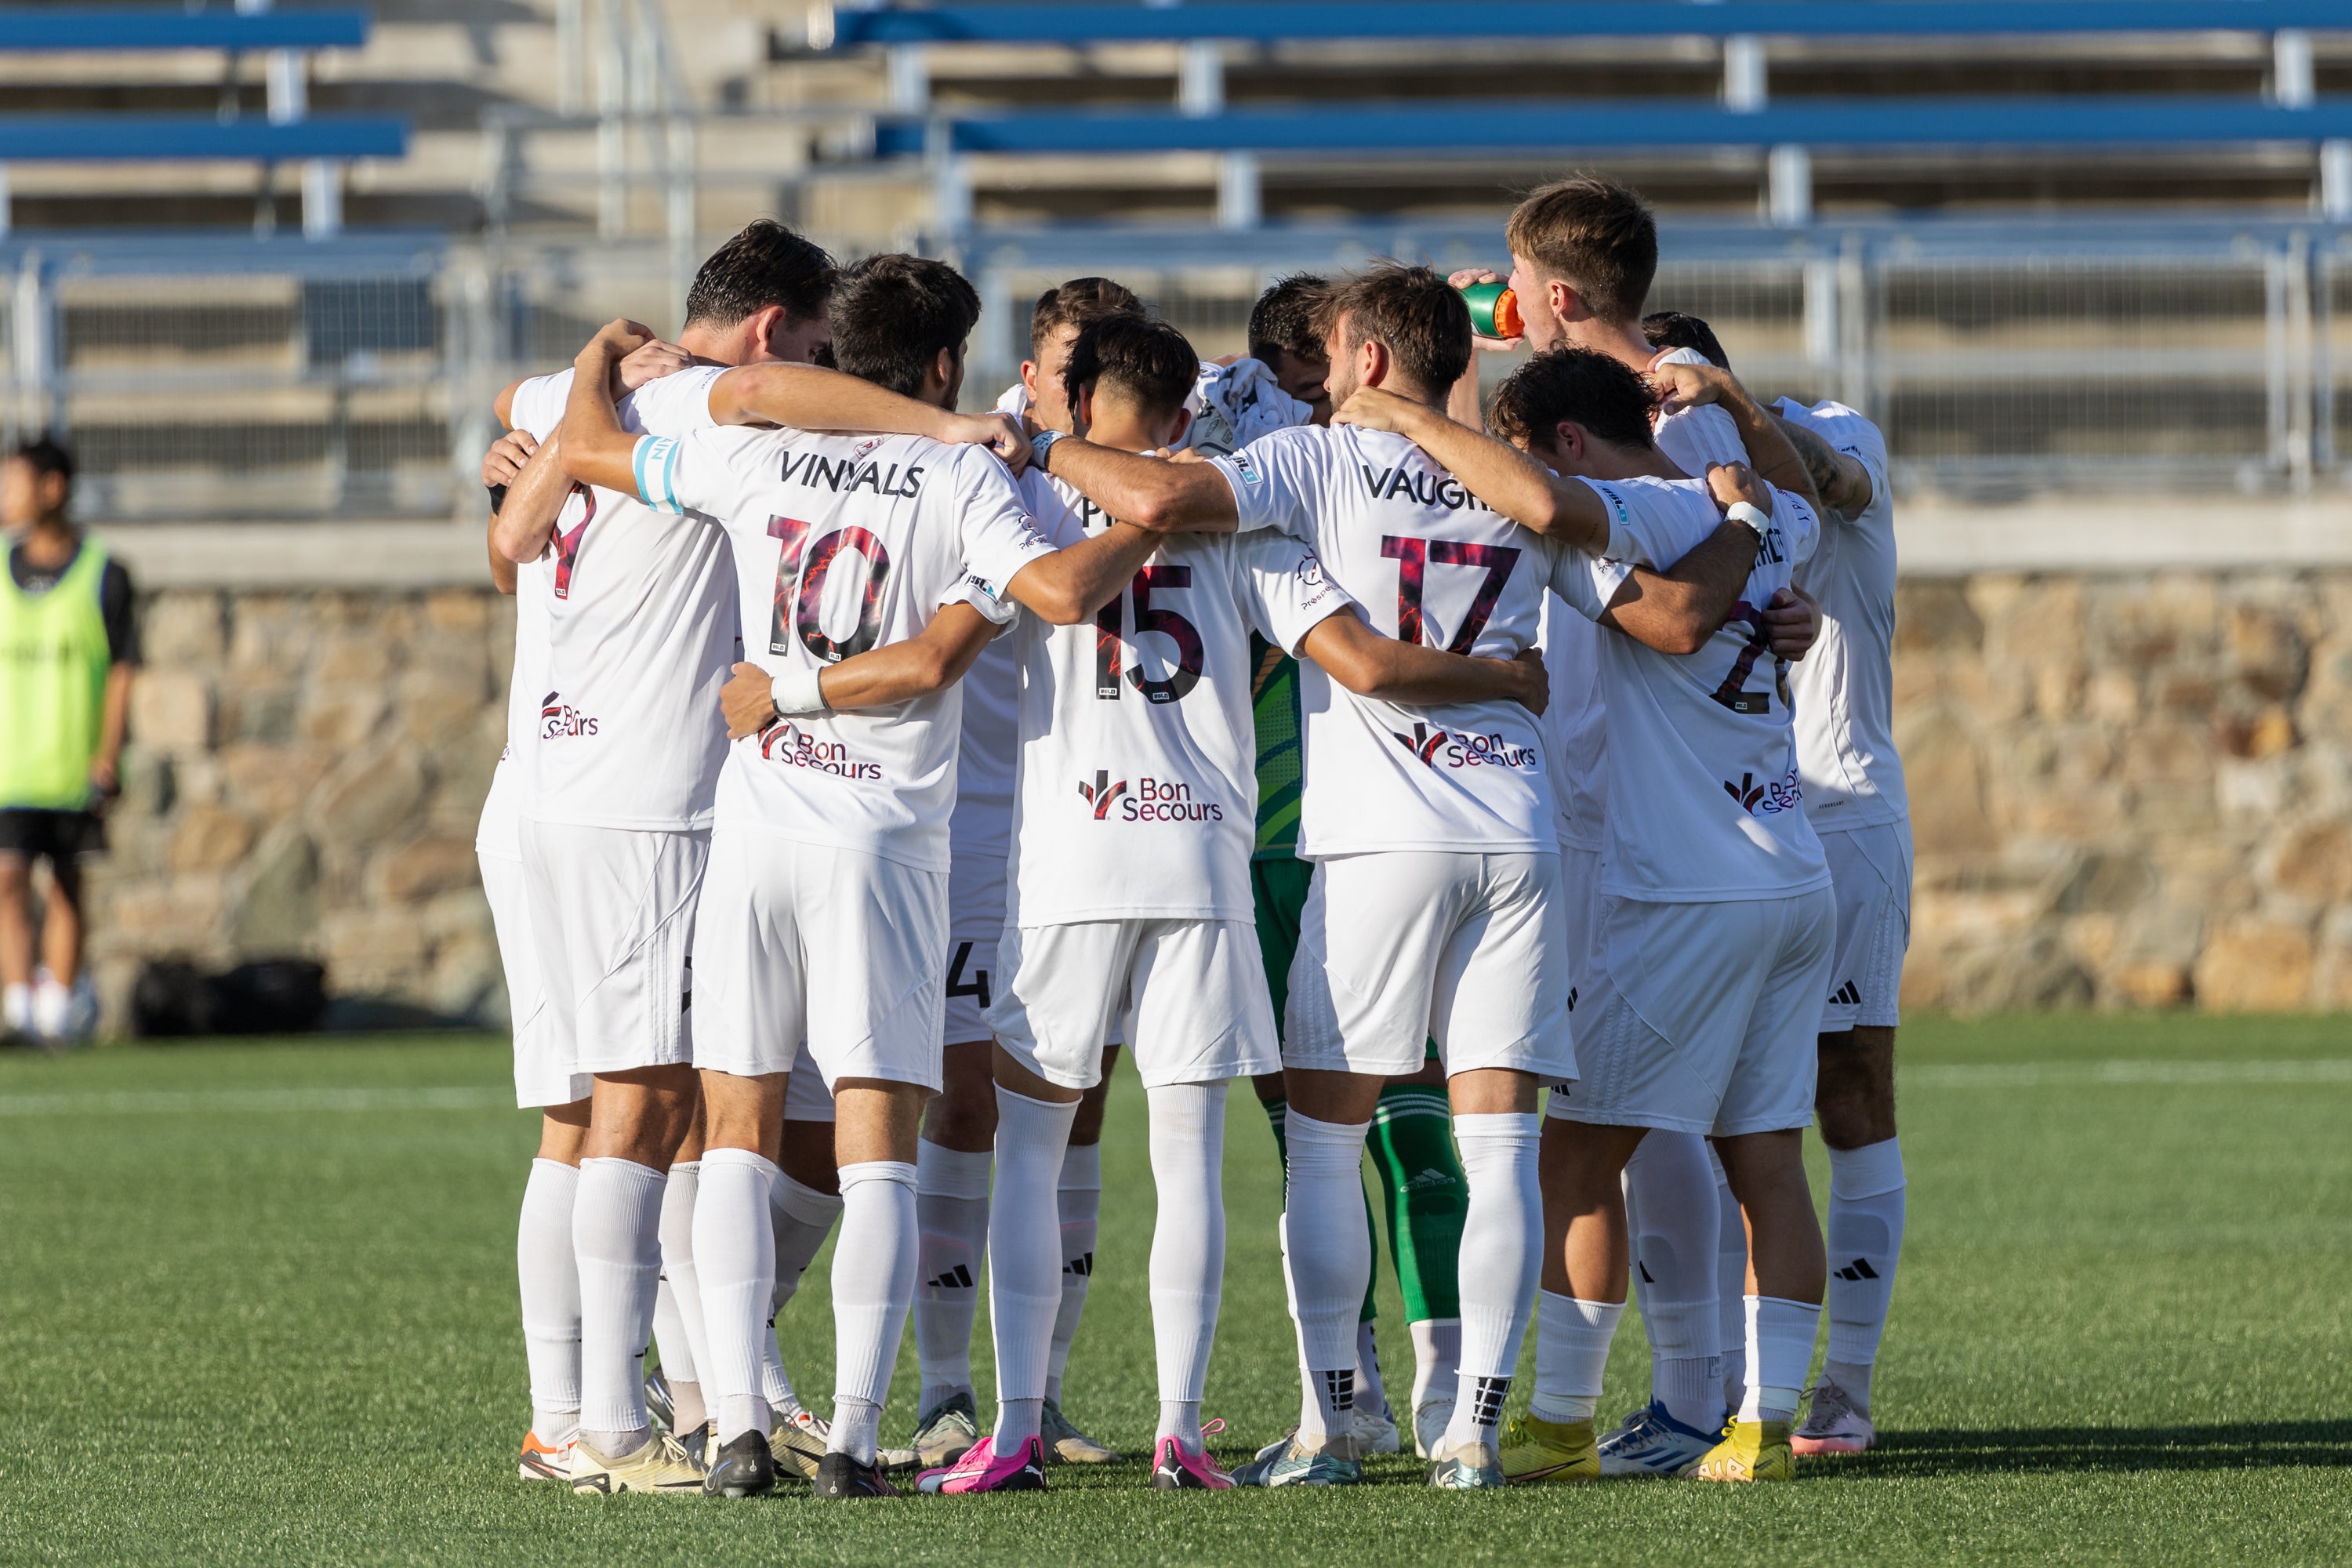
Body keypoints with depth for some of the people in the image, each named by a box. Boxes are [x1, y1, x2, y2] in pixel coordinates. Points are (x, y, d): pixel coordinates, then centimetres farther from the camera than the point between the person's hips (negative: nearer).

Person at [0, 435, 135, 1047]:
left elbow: (121, 671, -2)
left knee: (66, 884, 9)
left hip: (74, 765, -1)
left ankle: (61, 997, 20)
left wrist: (108, 757, -10)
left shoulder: (103, 574, -2)